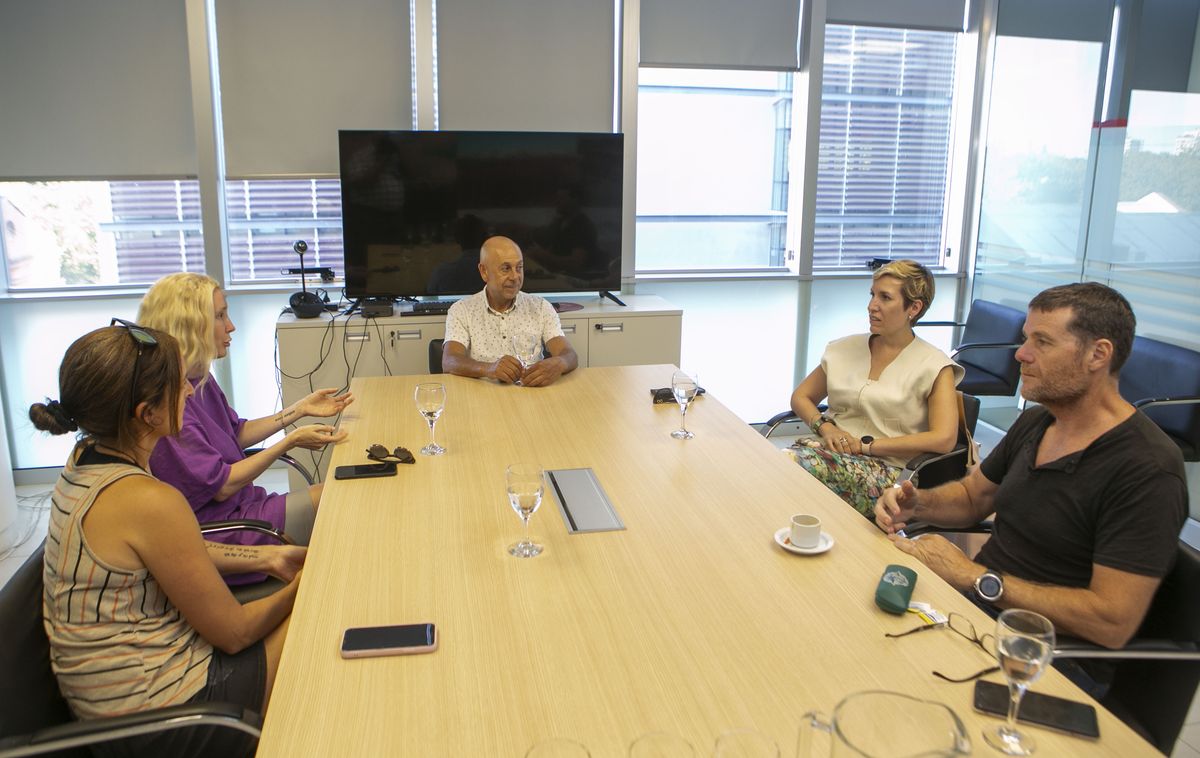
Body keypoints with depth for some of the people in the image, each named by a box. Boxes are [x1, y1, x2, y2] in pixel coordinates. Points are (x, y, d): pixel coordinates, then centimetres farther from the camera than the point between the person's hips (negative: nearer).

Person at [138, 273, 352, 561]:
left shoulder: (199, 379, 5)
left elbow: (236, 433, 18)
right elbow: (220, 486, -22)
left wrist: (300, 409, 11)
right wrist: (291, 441, -19)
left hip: (241, 503, 9)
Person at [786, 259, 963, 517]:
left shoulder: (934, 366, 2)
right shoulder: (847, 348, 16)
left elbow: (943, 439, -10)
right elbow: (801, 397, 21)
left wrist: (866, 445, -11)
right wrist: (825, 426, -2)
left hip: (884, 468, -4)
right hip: (827, 447, 5)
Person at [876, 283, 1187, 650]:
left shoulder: (1147, 471, -20)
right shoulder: (1035, 420, 7)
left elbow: (1113, 622, -23)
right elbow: (971, 496, 20)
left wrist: (975, 576, -22)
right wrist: (915, 503, -3)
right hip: (970, 602, 8)